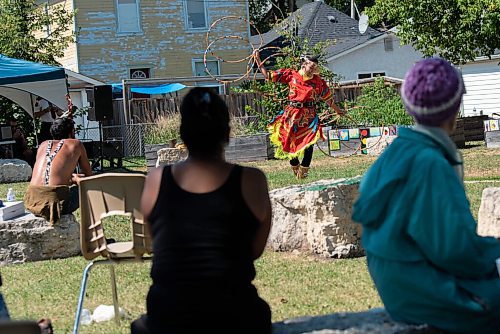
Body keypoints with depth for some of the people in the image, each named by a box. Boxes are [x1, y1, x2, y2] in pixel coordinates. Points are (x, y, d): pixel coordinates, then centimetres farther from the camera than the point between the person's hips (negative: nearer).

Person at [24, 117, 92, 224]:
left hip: (31, 202, 6)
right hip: (56, 202, -6)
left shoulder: (43, 145, 21)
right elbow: (89, 175, 19)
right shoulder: (76, 144, 10)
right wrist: (74, 179, 39)